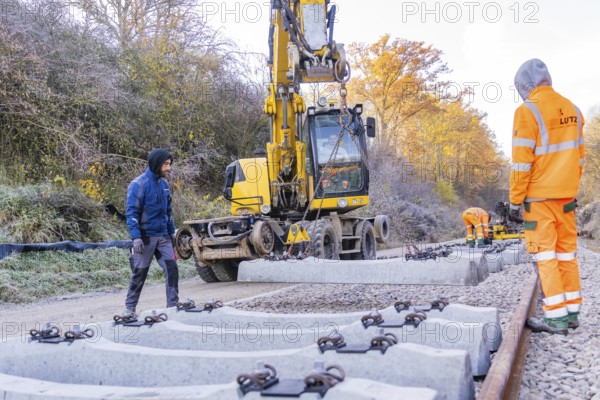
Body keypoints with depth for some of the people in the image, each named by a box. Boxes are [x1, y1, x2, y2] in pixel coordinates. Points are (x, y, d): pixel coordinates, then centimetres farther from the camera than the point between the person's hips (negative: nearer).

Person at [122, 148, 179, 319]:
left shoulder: (164, 184, 10)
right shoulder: (138, 184, -10)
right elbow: (132, 212, -14)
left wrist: (171, 231, 18)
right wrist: (136, 237, -21)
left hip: (163, 236, 6)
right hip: (145, 237, -6)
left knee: (172, 269, -3)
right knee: (139, 273, 3)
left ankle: (173, 305, 5)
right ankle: (130, 307, 17)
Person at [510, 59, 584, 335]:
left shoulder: (527, 111, -12)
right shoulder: (572, 109, 9)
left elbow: (521, 163, -15)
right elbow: (579, 156, 13)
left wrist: (515, 201, -10)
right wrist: (571, 188, 21)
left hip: (539, 196, -7)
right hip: (566, 194, 7)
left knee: (545, 253, -2)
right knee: (567, 251, 12)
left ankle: (556, 317, -1)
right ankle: (571, 311, 18)